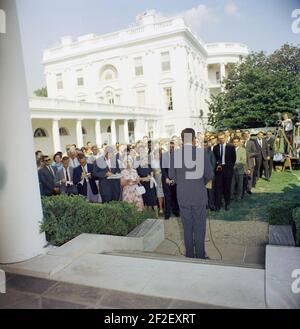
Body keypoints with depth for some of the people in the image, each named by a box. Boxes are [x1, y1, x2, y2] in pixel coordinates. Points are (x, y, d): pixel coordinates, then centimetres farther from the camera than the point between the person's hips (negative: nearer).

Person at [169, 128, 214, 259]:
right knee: (199, 227, 11)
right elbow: (209, 175, -10)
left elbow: (172, 175, 0)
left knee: (187, 228, 14)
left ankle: (189, 255, 25)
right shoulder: (201, 152, -12)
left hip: (182, 195, 2)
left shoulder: (175, 154, -6)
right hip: (199, 195, -2)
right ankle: (200, 255, 20)